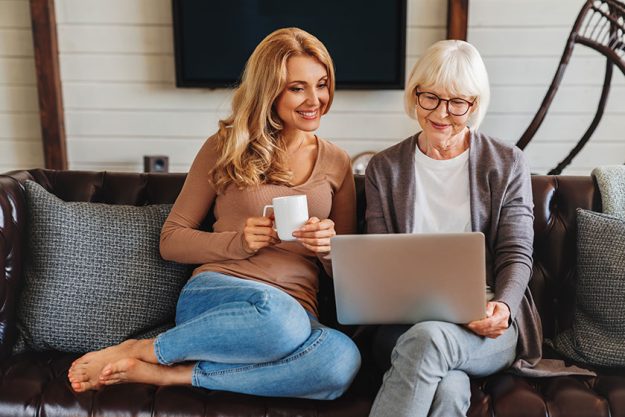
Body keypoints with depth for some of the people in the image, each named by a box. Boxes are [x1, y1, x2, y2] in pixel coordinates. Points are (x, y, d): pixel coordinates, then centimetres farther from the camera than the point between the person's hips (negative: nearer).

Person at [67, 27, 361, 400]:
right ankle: (138, 351, -16)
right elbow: (171, 241, 7)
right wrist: (238, 242, -10)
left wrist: (329, 247, -7)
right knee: (277, 313, -40)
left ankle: (170, 374, -20)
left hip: (297, 310, 3)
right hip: (215, 292, -2)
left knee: (344, 358, -34)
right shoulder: (226, 147, 7)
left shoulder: (337, 163, 13)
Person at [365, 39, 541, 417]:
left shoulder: (508, 164, 7)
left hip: (486, 327, 0)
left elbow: (516, 255, 2)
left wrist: (502, 307, -19)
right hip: (405, 321, 1)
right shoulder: (384, 168, 10)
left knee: (428, 338, -35)